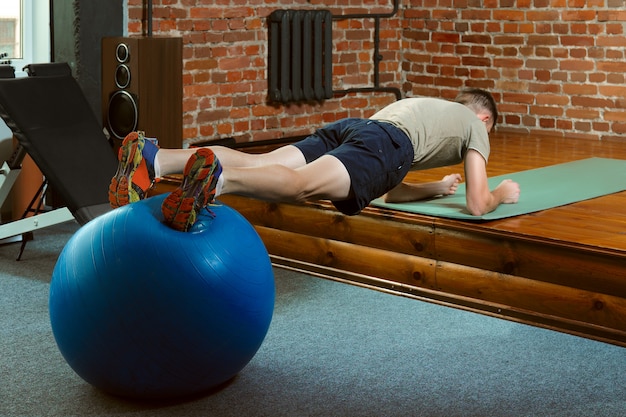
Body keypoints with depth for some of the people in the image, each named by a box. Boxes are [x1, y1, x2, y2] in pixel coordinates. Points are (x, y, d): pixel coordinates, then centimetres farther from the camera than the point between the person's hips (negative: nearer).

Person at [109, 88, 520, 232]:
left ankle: (153, 160, -37)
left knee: (259, 163, -16)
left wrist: (439, 187, 65)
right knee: (304, 184, -33)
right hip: (386, 145, -6)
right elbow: (477, 205, 20)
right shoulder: (475, 125, 30)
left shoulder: (427, 105, 49)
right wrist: (503, 193, 42)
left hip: (347, 128, 6)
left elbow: (392, 192, 51)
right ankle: (215, 179, -62)